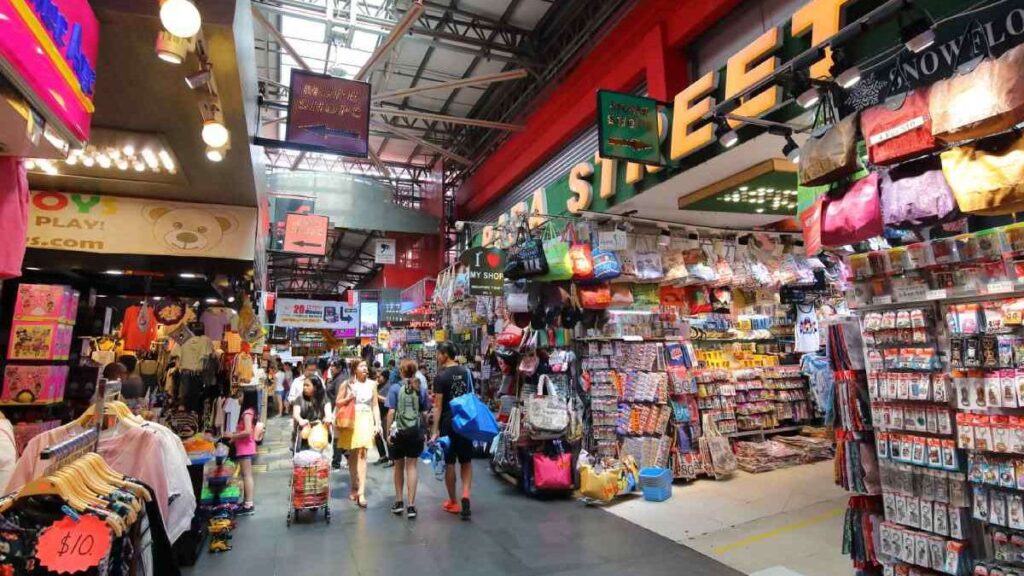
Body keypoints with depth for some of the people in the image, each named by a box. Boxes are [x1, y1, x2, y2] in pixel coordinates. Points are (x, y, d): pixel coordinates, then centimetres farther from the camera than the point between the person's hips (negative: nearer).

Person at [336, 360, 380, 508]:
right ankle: (355, 487, 26)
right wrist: (348, 399, -14)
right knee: (352, 455, 10)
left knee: (361, 454, -10)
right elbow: (338, 403, 5)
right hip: (350, 421, 1)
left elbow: (375, 405, 7)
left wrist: (378, 423, 1)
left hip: (366, 420, -1)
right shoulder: (347, 384, 1)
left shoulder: (372, 384, 4)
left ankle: (361, 492, -11)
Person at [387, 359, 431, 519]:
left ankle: (399, 502, 27)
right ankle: (411, 505, 4)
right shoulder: (421, 388, -2)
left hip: (399, 432, -1)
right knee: (411, 467, 6)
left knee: (399, 466, 16)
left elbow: (391, 412, -11)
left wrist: (388, 431, -4)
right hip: (416, 432, 1)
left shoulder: (395, 388, -7)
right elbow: (424, 412, 2)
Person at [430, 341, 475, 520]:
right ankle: (466, 495, -4)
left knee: (449, 463, 7)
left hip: (448, 423, -4)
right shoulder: (466, 372, 5)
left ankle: (453, 502, 18)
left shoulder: (441, 376, -12)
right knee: (466, 461, 13)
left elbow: (438, 406, -14)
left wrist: (435, 430, -13)